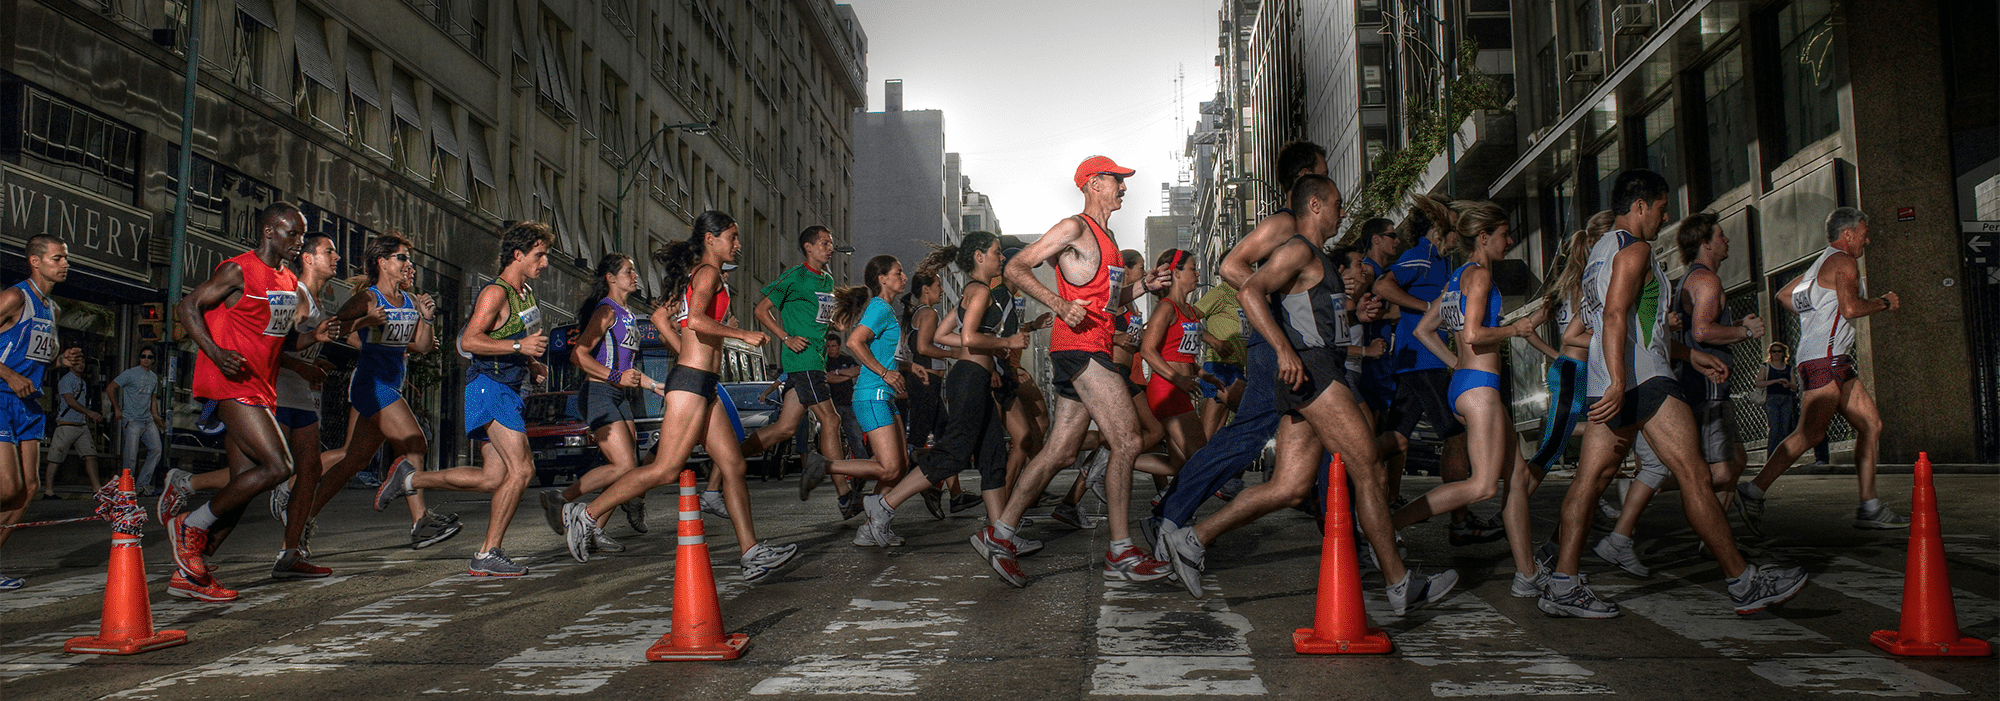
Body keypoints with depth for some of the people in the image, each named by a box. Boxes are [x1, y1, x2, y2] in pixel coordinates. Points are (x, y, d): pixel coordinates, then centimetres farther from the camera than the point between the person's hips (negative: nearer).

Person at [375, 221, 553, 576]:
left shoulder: (527, 293, 17)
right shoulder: (495, 292, -12)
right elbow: (469, 340, -22)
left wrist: (531, 365, 14)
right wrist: (519, 346, -27)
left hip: (506, 392, 10)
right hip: (487, 387, -10)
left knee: (492, 478, 9)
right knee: (521, 469, -17)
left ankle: (409, 478, 24)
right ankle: (487, 555, -11)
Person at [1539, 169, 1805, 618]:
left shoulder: (1601, 252, 25)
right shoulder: (1634, 249, -6)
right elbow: (1615, 317, -22)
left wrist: (1690, 356, 36)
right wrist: (1619, 384, -31)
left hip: (1609, 383, 10)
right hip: (1642, 379, -10)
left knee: (1590, 478, 3)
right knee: (1693, 475, -5)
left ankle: (1563, 586, -1)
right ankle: (1745, 584, 2)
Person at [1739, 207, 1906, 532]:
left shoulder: (1820, 264, 22)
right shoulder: (1843, 262, -6)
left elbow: (1783, 295, 28)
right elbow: (1851, 308, -18)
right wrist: (1885, 302, -2)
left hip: (1835, 363, 11)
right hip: (1825, 358, -11)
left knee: (1871, 424, 7)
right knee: (1810, 433, -14)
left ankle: (1869, 508, 5)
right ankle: (1754, 490, -13)